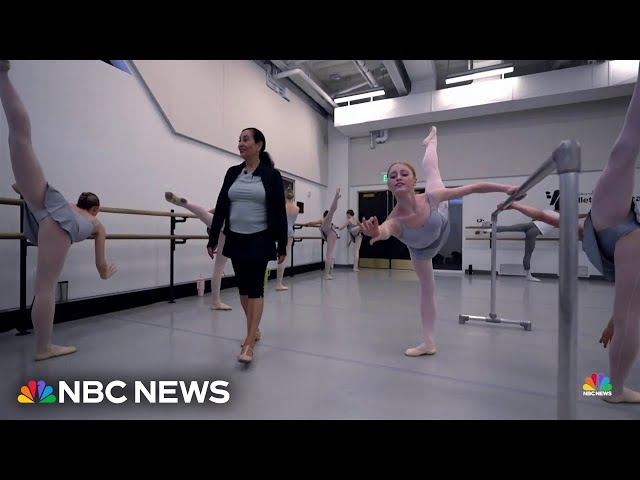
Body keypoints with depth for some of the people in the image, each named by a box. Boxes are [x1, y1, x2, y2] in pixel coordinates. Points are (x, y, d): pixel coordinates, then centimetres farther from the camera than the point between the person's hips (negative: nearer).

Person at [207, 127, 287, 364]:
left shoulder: (272, 175, -3)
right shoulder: (232, 172, 8)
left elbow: (280, 213, -4)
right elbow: (221, 207, 7)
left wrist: (282, 245, -6)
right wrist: (212, 239, 4)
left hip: (260, 240, -5)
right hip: (235, 239, 5)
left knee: (256, 287, -5)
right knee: (243, 287, 12)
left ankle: (248, 344, -1)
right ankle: (254, 330, 31)